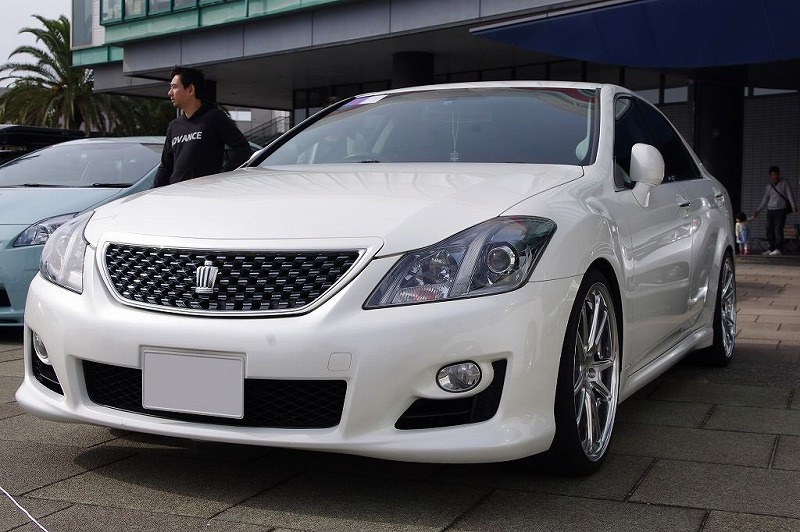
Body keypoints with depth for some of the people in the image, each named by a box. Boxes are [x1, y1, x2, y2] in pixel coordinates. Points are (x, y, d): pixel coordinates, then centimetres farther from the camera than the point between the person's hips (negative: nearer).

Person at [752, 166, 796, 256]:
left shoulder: (784, 183, 3)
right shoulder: (769, 187, 15)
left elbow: (790, 195, -3)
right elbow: (764, 200, 18)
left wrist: (793, 206, -16)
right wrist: (757, 211, 13)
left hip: (781, 210, -5)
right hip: (770, 210, 5)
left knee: (778, 229, -14)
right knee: (769, 230, 1)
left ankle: (778, 249, -15)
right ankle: (772, 248, 9)